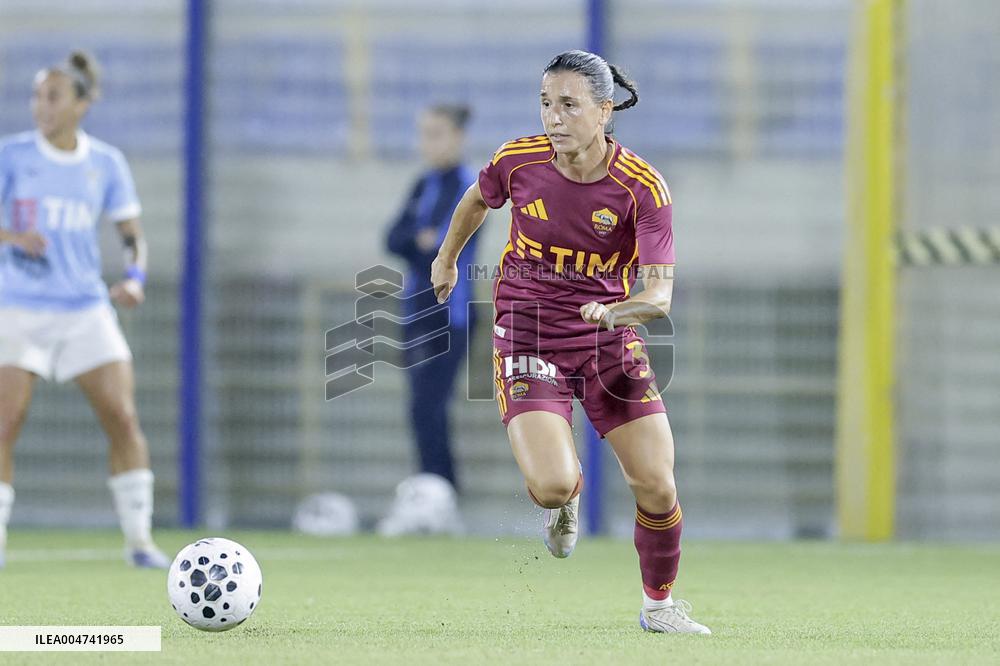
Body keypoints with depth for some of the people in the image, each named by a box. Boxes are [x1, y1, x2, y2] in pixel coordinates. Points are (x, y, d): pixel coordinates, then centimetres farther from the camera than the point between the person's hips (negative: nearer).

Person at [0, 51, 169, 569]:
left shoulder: (106, 164, 5)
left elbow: (133, 235, 11)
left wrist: (134, 278, -8)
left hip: (86, 311, 2)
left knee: (123, 418, -7)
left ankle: (139, 539, 2)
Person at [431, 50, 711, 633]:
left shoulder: (643, 187, -17)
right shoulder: (518, 160, -11)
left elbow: (659, 294, -22)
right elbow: (478, 199, 14)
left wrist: (616, 311, -43)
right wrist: (447, 259, 29)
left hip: (610, 341, 0)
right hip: (529, 338, 0)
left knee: (657, 487, -5)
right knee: (550, 486, -21)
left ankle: (660, 603, 23)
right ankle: (568, 501, 20)